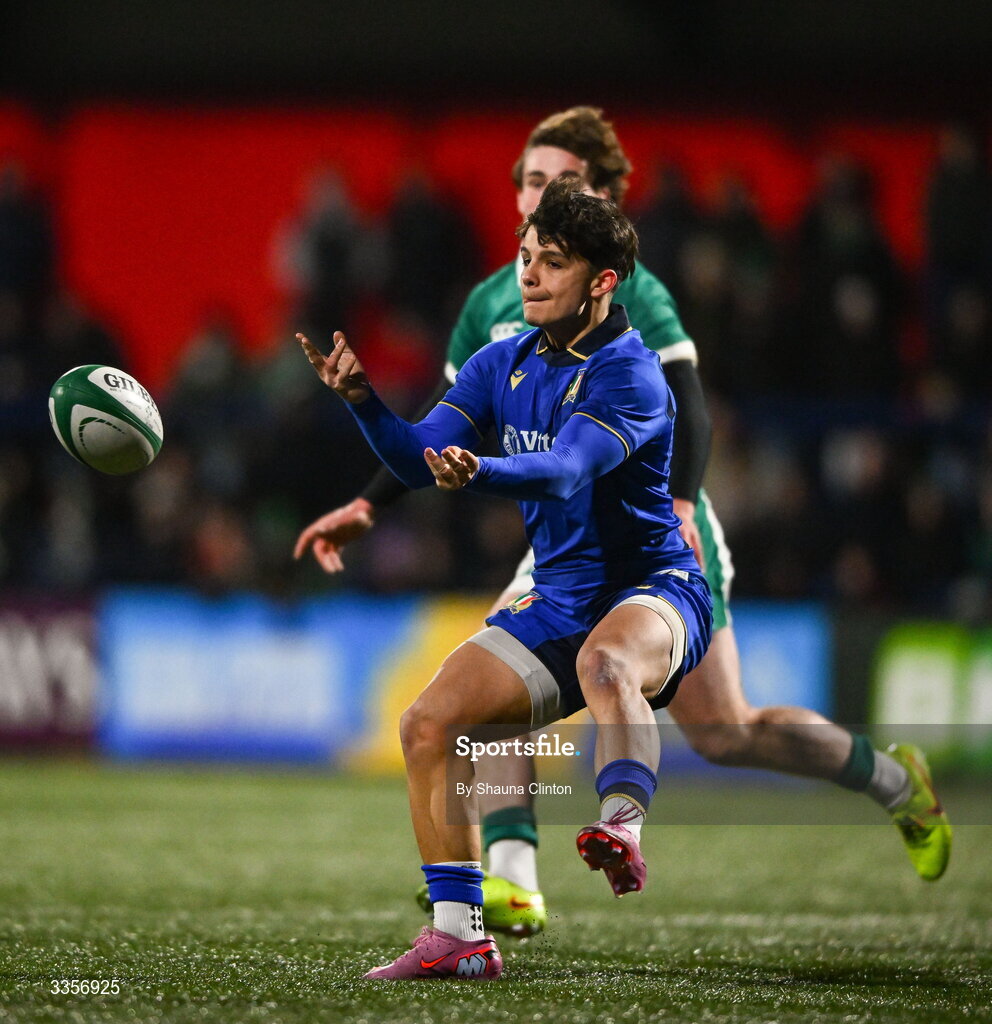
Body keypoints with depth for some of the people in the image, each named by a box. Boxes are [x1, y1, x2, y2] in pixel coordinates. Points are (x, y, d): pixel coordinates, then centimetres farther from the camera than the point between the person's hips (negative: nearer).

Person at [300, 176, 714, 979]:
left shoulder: (629, 375, -16)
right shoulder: (503, 364, 7)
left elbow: (566, 472, -32)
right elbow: (422, 460, 0)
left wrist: (479, 474, -51)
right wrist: (364, 401, -19)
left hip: (654, 590, -7)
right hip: (558, 604, 7)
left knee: (606, 659, -41)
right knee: (429, 724, -6)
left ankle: (624, 830, -60)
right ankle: (459, 935, -1)